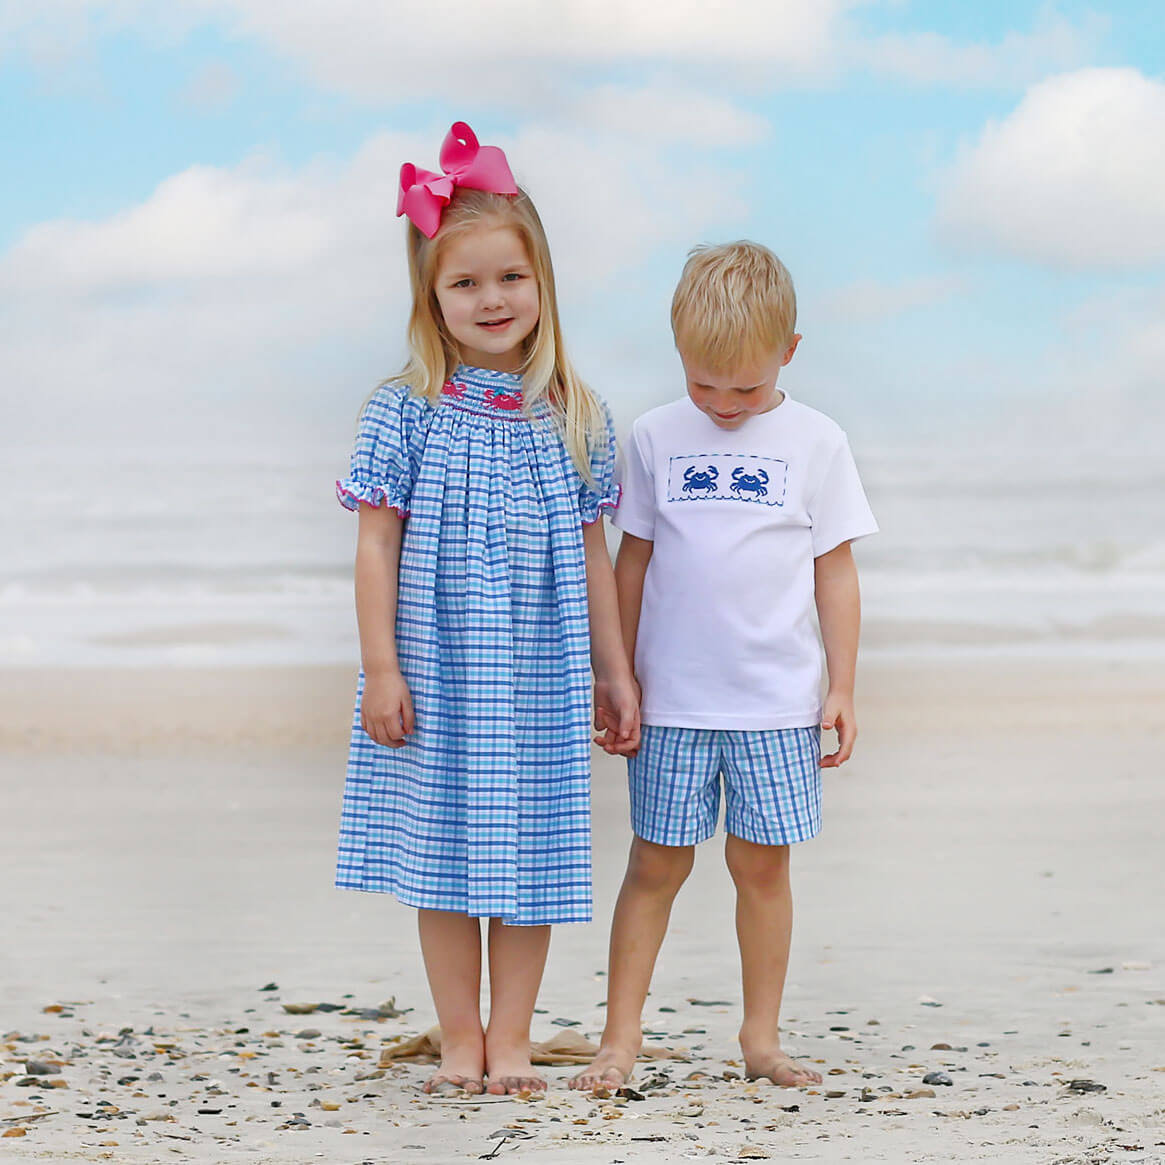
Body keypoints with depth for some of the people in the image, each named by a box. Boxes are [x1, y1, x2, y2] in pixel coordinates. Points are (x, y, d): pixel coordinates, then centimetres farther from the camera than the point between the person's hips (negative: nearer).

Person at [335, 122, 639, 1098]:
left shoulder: (574, 420, 3)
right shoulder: (407, 413, -4)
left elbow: (593, 554, 8)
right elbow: (378, 544, -3)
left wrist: (615, 671, 9)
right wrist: (382, 668, -8)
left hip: (539, 674, 2)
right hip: (437, 670, -1)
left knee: (530, 851, 4)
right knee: (444, 849, 5)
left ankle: (510, 1038, 15)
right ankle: (460, 1040, 15)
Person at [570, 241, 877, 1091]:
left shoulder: (815, 442, 2)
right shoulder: (656, 438, 3)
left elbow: (834, 569, 5)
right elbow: (634, 560, 8)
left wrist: (842, 688, 2)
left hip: (778, 701, 0)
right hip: (672, 701, 0)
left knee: (762, 863, 4)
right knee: (657, 863, 1)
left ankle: (762, 1037, 14)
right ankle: (621, 1037, 6)